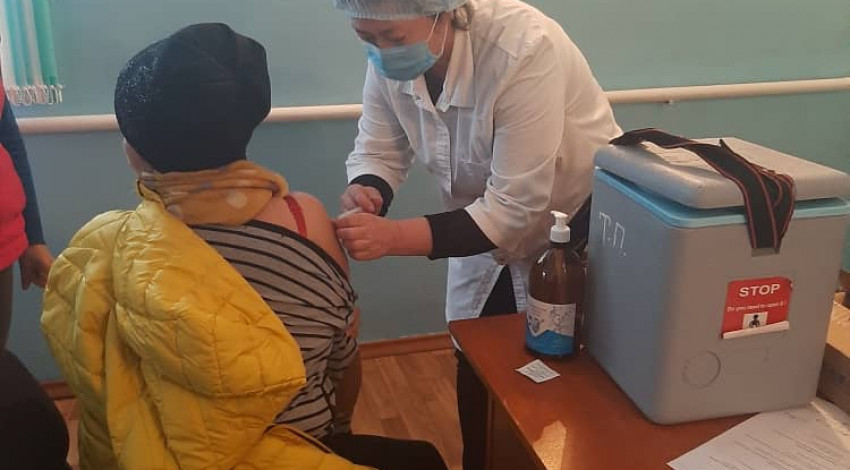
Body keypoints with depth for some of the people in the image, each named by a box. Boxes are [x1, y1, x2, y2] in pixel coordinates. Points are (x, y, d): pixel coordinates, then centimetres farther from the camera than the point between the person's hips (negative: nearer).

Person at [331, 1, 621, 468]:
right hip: (484, 224, 5)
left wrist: (394, 236, -43)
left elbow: (514, 207, -34)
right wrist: (365, 193, -30)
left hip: (574, 227, -5)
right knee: (475, 384, 12)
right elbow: (377, 150, -6)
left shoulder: (524, 48, -33)